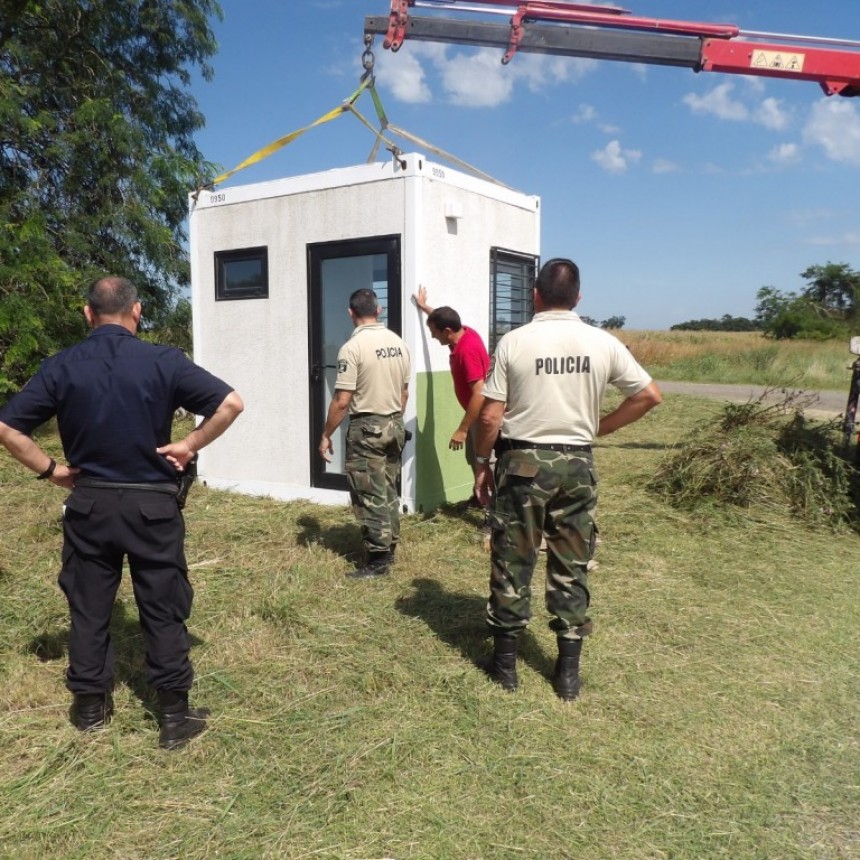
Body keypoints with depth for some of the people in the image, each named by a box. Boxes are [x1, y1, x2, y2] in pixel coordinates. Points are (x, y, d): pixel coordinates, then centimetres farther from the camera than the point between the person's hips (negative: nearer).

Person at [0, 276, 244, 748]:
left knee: (88, 606, 16)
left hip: (88, 503, 2)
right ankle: (175, 715, 15)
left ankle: (90, 706, 30)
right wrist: (190, 444, -6)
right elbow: (230, 403, -14)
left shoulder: (61, 366, -2)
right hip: (152, 504, -2)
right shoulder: (163, 360, -8)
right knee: (163, 608, 7)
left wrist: (49, 470, 3)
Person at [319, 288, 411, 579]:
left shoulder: (352, 347, -16)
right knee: (389, 491, 16)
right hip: (395, 425, 7)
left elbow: (342, 401, -17)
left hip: (366, 427, -7)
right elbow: (404, 392, 11)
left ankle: (378, 559, 4)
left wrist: (326, 434, -7)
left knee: (369, 496, 0)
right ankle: (389, 548, 25)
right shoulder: (399, 343, 4)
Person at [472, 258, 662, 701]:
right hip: (576, 464, 2)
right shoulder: (602, 343, -2)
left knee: (512, 563, 10)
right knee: (571, 567, 12)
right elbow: (650, 395, 3)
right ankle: (568, 672, 20)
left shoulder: (514, 342, -8)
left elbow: (490, 417, -9)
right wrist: (599, 428, 10)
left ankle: (505, 662, 21)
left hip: (522, 461, -2)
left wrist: (482, 462, 6)